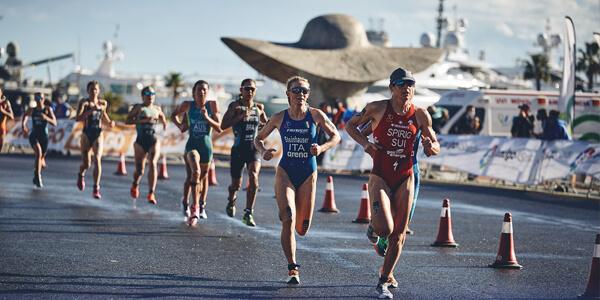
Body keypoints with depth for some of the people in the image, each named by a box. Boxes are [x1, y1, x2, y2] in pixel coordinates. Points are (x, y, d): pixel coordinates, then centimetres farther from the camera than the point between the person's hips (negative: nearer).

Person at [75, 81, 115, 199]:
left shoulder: (103, 103, 5)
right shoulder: (84, 102, -6)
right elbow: (78, 118, -20)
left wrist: (109, 122, 6)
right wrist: (91, 110, -29)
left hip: (98, 134, 1)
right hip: (86, 134, -1)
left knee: (97, 159, -18)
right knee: (86, 164, 1)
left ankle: (96, 189, -16)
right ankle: (81, 175, 38)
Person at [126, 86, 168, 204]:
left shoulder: (157, 109, 14)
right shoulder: (138, 107, 4)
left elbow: (163, 118, 32)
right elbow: (127, 121, -6)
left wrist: (164, 123, 9)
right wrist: (143, 120, -16)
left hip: (154, 140, 2)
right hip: (141, 140, -2)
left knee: (153, 164, -19)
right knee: (139, 169, 0)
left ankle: (151, 193, -19)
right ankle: (135, 185, 35)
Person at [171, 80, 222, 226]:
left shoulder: (212, 105, -3)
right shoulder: (188, 105, -3)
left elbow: (219, 128, -6)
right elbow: (174, 115, 15)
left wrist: (207, 118, -20)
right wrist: (180, 126, -2)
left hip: (206, 144, 2)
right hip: (192, 144, -2)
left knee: (203, 176, 18)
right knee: (195, 172, -26)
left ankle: (202, 205, 41)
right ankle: (194, 208, -30)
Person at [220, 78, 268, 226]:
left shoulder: (259, 107, 8)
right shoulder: (235, 106, -4)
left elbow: (266, 123, 26)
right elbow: (223, 125, -14)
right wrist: (240, 116, -23)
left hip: (254, 149, 2)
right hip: (238, 149, -2)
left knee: (253, 177, -21)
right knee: (236, 183, 8)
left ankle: (248, 213, -16)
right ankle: (231, 200, 44)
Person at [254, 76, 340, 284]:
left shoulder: (316, 115, -4)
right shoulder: (280, 118, -1)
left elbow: (335, 136, 6)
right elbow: (259, 138, 11)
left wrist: (322, 148, -14)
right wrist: (263, 151, -10)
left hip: (308, 175, 1)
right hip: (285, 173, -1)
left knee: (302, 228, 7)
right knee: (288, 218, -20)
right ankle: (292, 269, -15)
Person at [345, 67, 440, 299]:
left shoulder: (420, 115, 1)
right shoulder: (378, 108, -6)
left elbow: (435, 145, 11)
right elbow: (350, 125, 7)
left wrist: (431, 147, -13)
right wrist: (365, 143, -10)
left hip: (405, 178, 3)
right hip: (380, 177, -3)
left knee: (398, 234, 5)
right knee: (385, 229, -20)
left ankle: (385, 280, 22)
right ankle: (374, 228, 18)